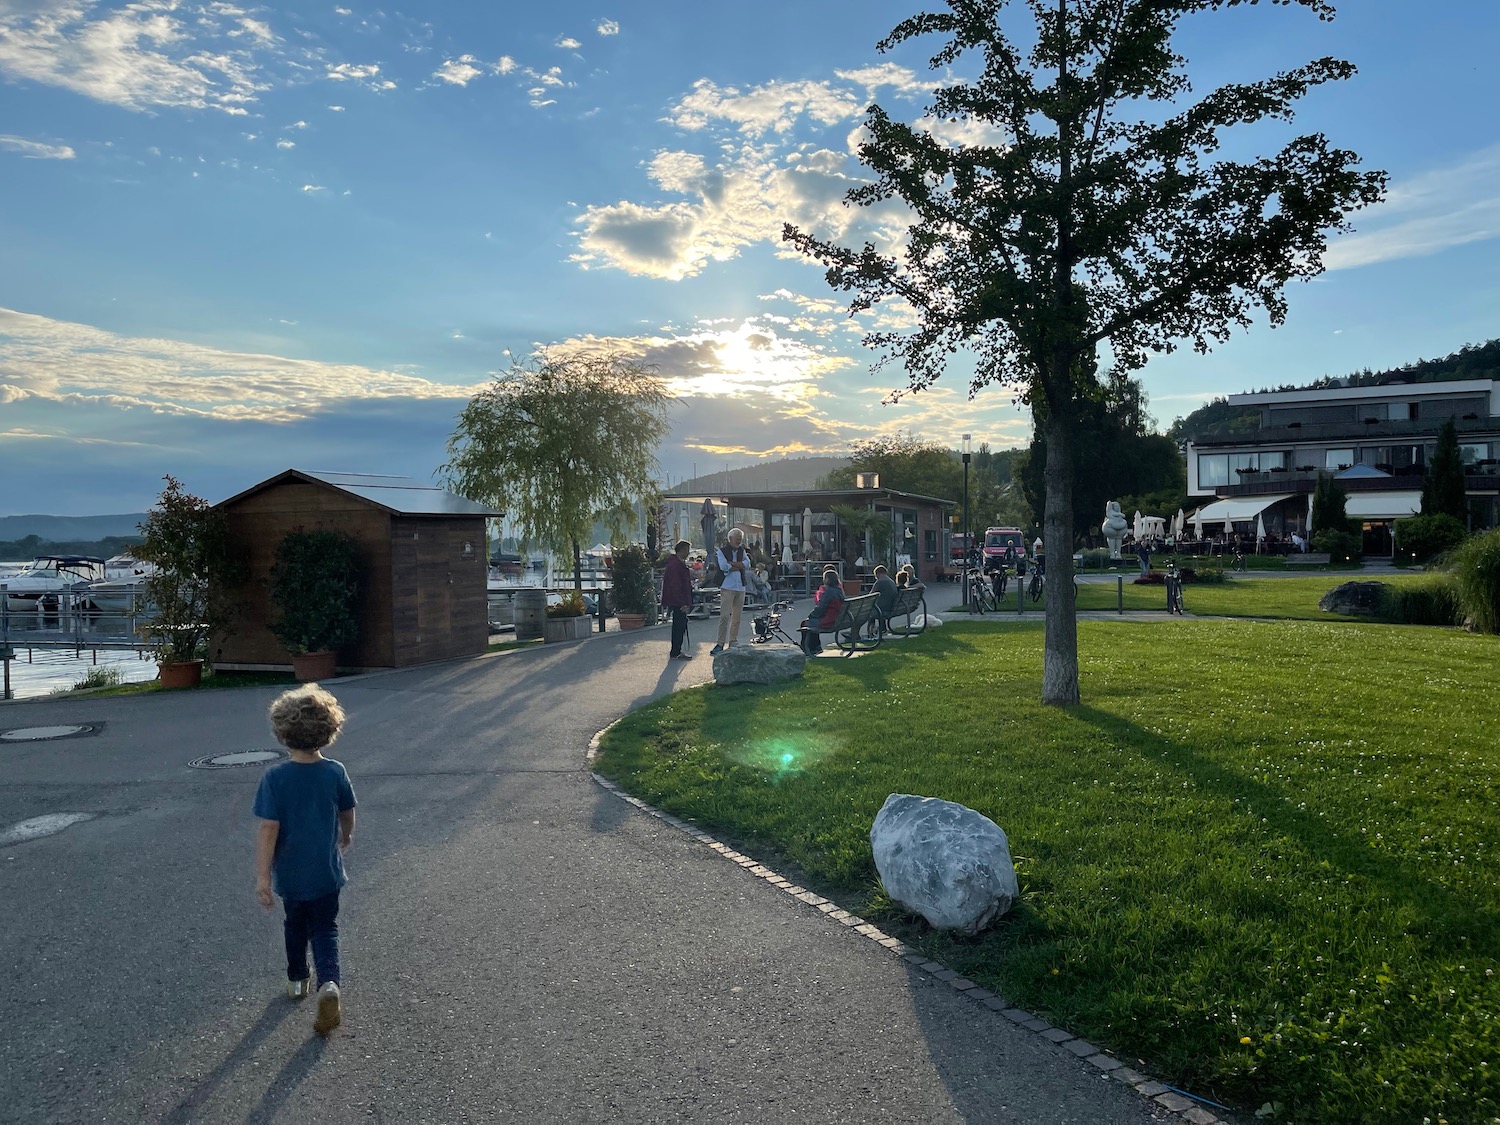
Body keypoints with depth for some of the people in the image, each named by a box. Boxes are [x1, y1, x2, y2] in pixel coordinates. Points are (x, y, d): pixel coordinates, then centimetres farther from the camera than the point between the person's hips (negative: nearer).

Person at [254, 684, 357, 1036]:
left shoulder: (274, 778, -17)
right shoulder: (336, 772, -10)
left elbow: (268, 829, -19)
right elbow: (347, 812, 4)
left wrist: (262, 876, -13)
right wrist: (346, 836, 26)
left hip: (290, 872, 0)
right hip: (326, 871, 0)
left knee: (296, 925, 23)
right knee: (326, 929, 10)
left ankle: (297, 980, 40)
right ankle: (329, 984, -12)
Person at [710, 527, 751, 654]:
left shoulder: (742, 551, 16)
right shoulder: (722, 551, 2)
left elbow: (747, 564, -1)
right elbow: (724, 566, -13)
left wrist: (731, 563, -9)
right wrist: (739, 565, -5)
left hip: (741, 587, 5)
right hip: (727, 587, -5)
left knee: (736, 617, 7)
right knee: (724, 616, -11)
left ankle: (733, 644, 13)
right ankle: (720, 644, -10)